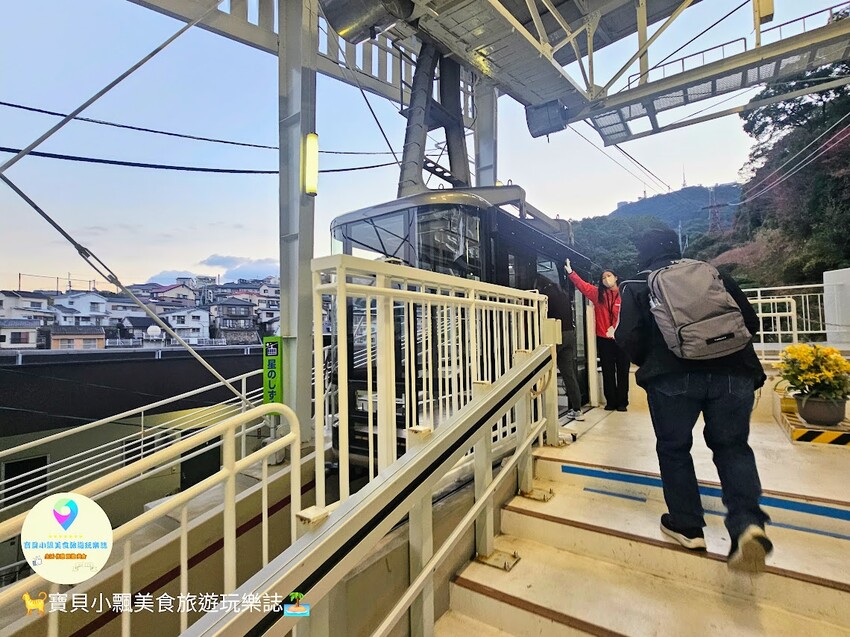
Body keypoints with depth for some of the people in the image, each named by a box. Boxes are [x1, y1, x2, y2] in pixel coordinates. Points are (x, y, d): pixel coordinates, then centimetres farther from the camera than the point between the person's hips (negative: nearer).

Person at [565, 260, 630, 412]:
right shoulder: (598, 293, 6)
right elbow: (582, 285, -2)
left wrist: (616, 327, -19)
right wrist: (570, 272, -12)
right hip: (604, 339, 2)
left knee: (622, 371, 6)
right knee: (608, 371, 9)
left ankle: (622, 402, 17)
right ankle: (611, 402, 18)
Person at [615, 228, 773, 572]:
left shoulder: (636, 286, 9)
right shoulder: (715, 275, 18)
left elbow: (628, 337, -3)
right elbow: (750, 322, 16)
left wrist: (647, 363, 16)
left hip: (672, 376, -3)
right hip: (733, 372, 3)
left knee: (674, 448, 14)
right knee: (732, 445, 16)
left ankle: (687, 526, 21)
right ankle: (748, 524, -2)